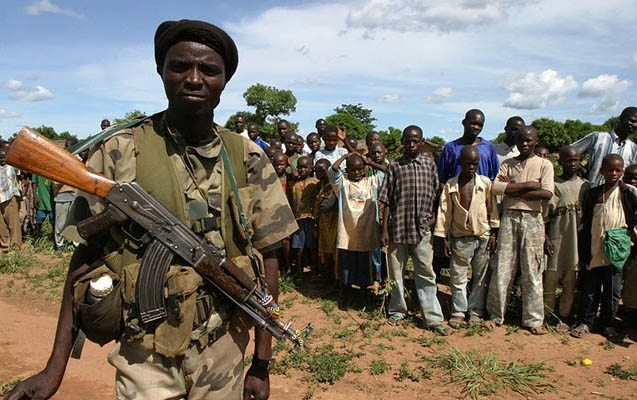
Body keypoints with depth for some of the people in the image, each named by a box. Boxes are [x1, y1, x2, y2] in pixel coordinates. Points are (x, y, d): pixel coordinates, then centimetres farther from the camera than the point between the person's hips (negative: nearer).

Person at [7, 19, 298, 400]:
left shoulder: (248, 159, -4)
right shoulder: (118, 153, -8)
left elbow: (267, 259, 0)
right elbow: (87, 257, -2)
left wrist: (262, 364, 0)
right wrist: (56, 368, -4)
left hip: (224, 355, 2)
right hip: (146, 360, -1)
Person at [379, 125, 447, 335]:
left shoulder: (429, 164, 6)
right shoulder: (394, 166, 1)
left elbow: (434, 194, 14)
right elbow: (386, 201, 0)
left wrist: (432, 216, 3)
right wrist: (384, 230, -3)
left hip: (422, 228, 1)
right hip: (398, 227, 0)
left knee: (426, 274, 2)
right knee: (396, 272, 10)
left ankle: (434, 318, 8)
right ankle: (397, 311, 26)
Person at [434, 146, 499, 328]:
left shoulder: (486, 183, -1)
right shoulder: (450, 185, -1)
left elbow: (492, 208, 4)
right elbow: (444, 212, 0)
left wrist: (493, 234, 0)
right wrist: (444, 238, -2)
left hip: (483, 238, 1)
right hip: (460, 238, 0)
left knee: (481, 277, 9)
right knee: (458, 277, 4)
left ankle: (476, 311, 23)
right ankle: (458, 312, 16)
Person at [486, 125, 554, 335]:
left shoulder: (544, 165, 5)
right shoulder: (508, 164, 10)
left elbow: (547, 193, -10)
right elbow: (496, 187, -7)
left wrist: (514, 191, -9)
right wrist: (528, 185, -11)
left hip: (532, 219, -1)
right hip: (509, 217, 1)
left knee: (532, 270, 2)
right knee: (502, 268, 2)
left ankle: (533, 319, 12)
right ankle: (496, 315, 13)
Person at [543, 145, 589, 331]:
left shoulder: (584, 185, 9)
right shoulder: (553, 184, 0)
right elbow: (545, 214, -2)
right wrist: (545, 238, -9)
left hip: (577, 239, 3)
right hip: (557, 237, -2)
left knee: (570, 282, 6)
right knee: (551, 278, 0)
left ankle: (563, 317, 16)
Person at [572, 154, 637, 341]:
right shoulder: (593, 194, 6)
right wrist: (582, 251, 8)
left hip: (615, 251, -2)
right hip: (593, 251, 2)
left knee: (612, 292, 7)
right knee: (589, 290, 10)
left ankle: (607, 324, 23)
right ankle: (586, 322, 22)